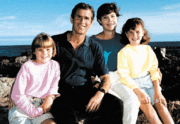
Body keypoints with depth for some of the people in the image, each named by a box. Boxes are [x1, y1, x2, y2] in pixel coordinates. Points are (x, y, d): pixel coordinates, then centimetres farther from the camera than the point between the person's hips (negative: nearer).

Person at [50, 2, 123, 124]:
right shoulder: (55, 42, 7)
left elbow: (106, 78, 9)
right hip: (60, 93, -2)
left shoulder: (95, 48, 12)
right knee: (65, 112, -37)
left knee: (116, 104, -22)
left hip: (85, 91, 3)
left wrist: (100, 93, -15)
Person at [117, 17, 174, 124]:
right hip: (133, 83, -4)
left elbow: (154, 70, 4)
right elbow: (124, 76, -13)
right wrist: (139, 92, -21)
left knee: (160, 103, -11)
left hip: (148, 80, 4)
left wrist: (157, 91, -5)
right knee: (147, 106, -21)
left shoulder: (147, 49, 3)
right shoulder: (124, 52, -10)